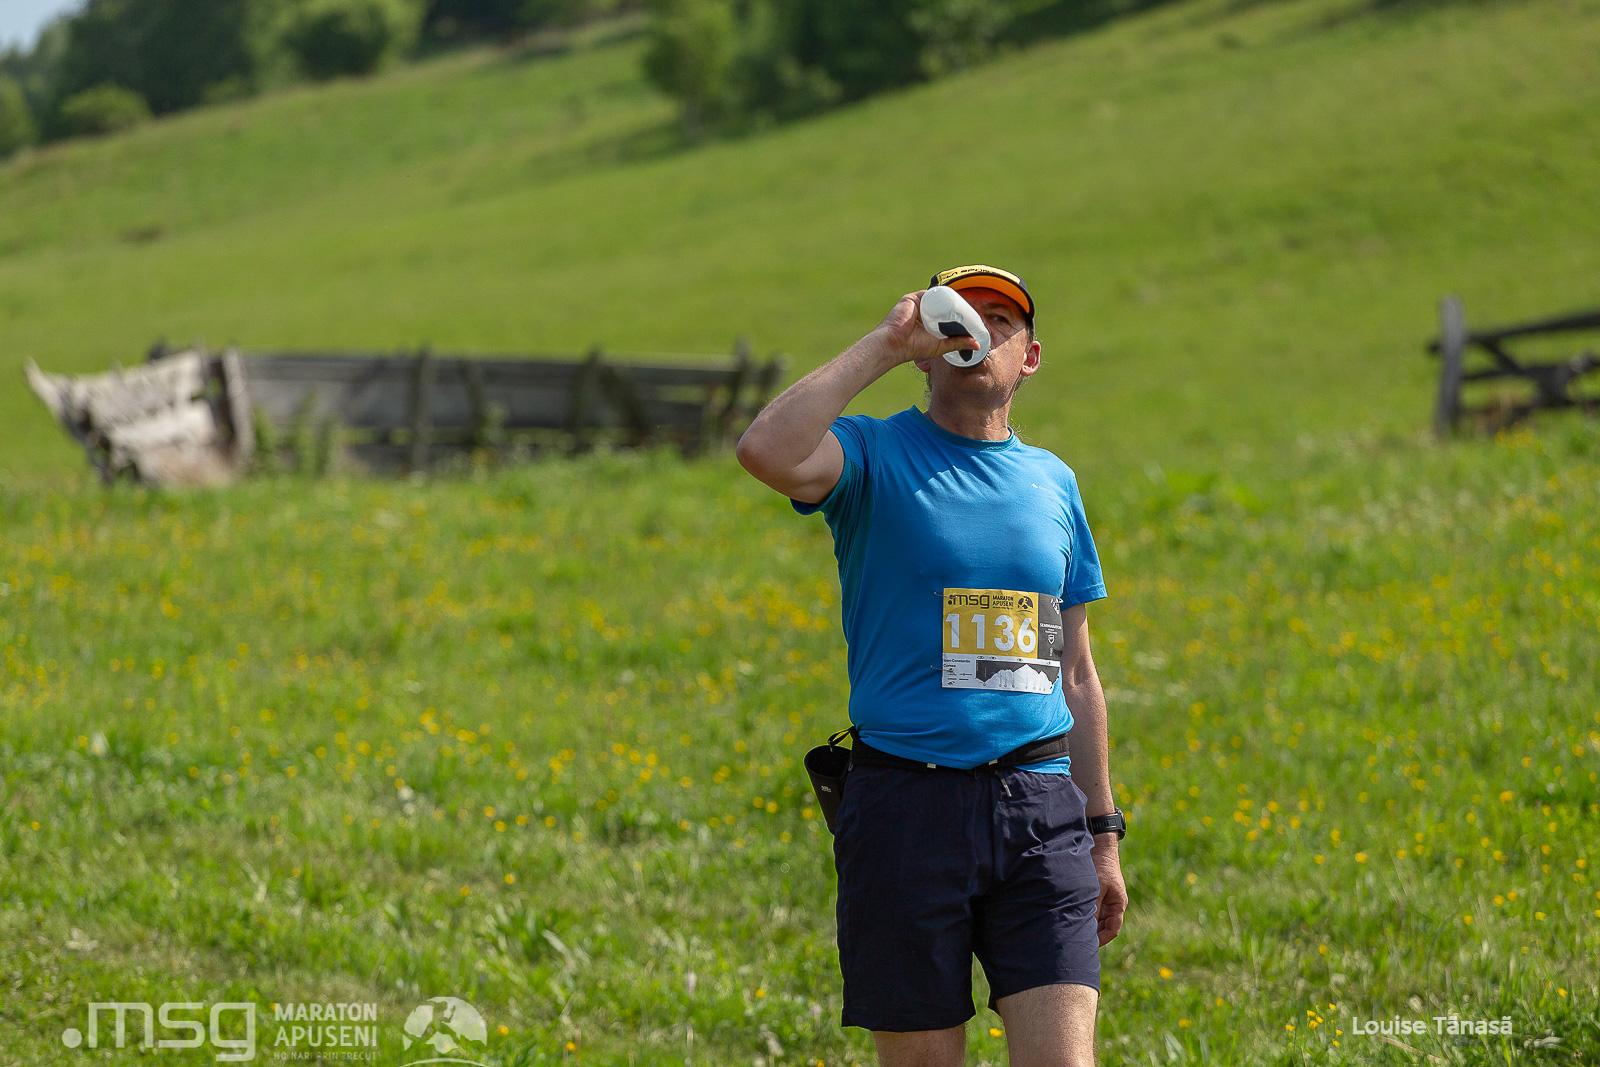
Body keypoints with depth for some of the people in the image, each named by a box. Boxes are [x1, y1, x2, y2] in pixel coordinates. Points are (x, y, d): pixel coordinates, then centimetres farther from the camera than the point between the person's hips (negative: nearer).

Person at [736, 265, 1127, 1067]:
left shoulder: (1053, 482, 16)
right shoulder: (876, 458, 2)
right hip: (908, 808, -3)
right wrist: (882, 346, -14)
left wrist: (1102, 836, 18)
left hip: (1038, 802, 3)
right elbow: (767, 453, -23)